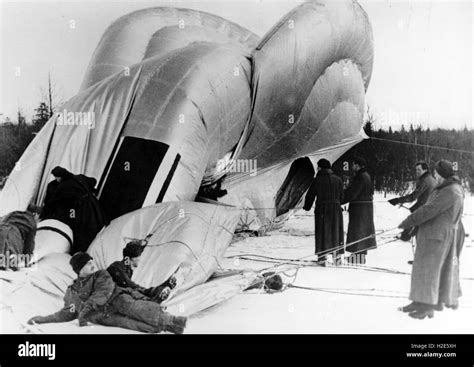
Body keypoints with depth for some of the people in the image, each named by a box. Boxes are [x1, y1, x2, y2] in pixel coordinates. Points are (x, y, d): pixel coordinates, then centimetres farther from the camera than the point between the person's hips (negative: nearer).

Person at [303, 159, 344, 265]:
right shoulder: (338, 180, 0)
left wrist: (307, 207, 16)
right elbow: (341, 196, 6)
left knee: (322, 234, 6)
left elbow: (310, 196, -1)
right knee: (336, 232, 14)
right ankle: (336, 256, 17)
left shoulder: (317, 180, -8)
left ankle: (322, 258, 5)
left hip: (321, 210, -2)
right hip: (336, 209, 2)